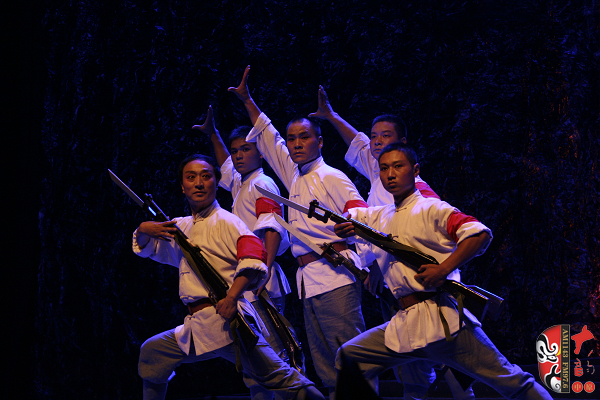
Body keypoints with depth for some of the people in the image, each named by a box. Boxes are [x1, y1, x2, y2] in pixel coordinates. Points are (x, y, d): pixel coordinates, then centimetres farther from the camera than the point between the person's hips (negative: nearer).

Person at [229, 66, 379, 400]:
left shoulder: (333, 178, -1)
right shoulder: (294, 176, 19)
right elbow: (267, 137, 28)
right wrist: (247, 101, 28)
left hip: (335, 276, -7)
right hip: (307, 280, 7)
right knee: (326, 365, 4)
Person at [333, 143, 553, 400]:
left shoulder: (431, 209, -2)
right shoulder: (379, 217, 17)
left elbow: (480, 234, -14)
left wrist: (443, 269, -22)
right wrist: (344, 228, 8)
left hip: (442, 321, -6)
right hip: (402, 327, 6)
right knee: (348, 356, 2)